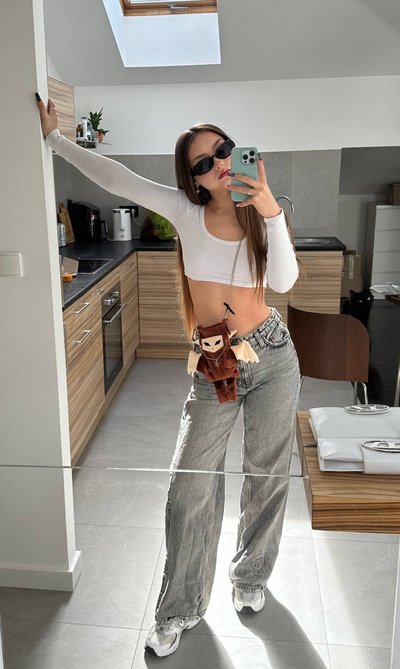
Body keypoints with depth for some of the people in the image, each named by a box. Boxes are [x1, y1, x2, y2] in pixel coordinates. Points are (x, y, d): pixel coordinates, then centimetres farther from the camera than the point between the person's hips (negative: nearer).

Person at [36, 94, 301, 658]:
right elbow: (115, 178, -5)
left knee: (267, 478, 14)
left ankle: (251, 577, 41)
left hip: (272, 358, 1)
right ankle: (181, 610, 23)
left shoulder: (262, 215, -2)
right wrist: (54, 137, -4)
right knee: (190, 489, 1)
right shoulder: (186, 211, -4)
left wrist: (272, 214, -27)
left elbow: (283, 282, -18)